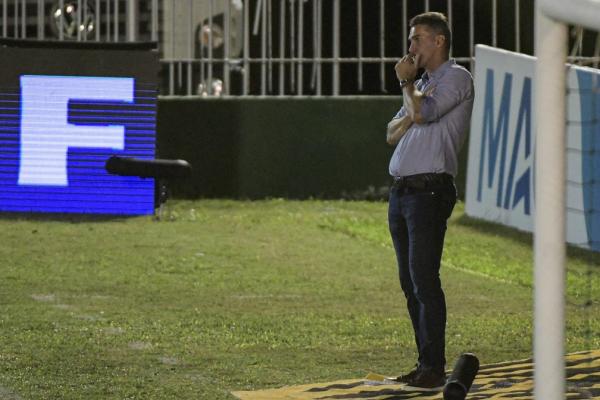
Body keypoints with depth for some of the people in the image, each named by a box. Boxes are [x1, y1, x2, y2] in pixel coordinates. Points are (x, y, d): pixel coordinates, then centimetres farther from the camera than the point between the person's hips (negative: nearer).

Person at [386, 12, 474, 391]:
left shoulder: (456, 77, -4)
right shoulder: (423, 84, 23)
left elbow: (423, 112, -18)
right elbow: (393, 134, 18)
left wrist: (406, 82, -1)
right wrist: (411, 115, -2)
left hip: (429, 191, -9)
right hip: (401, 189, 9)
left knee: (424, 279, -13)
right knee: (410, 283, 8)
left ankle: (434, 369, -13)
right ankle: (425, 363, 13)